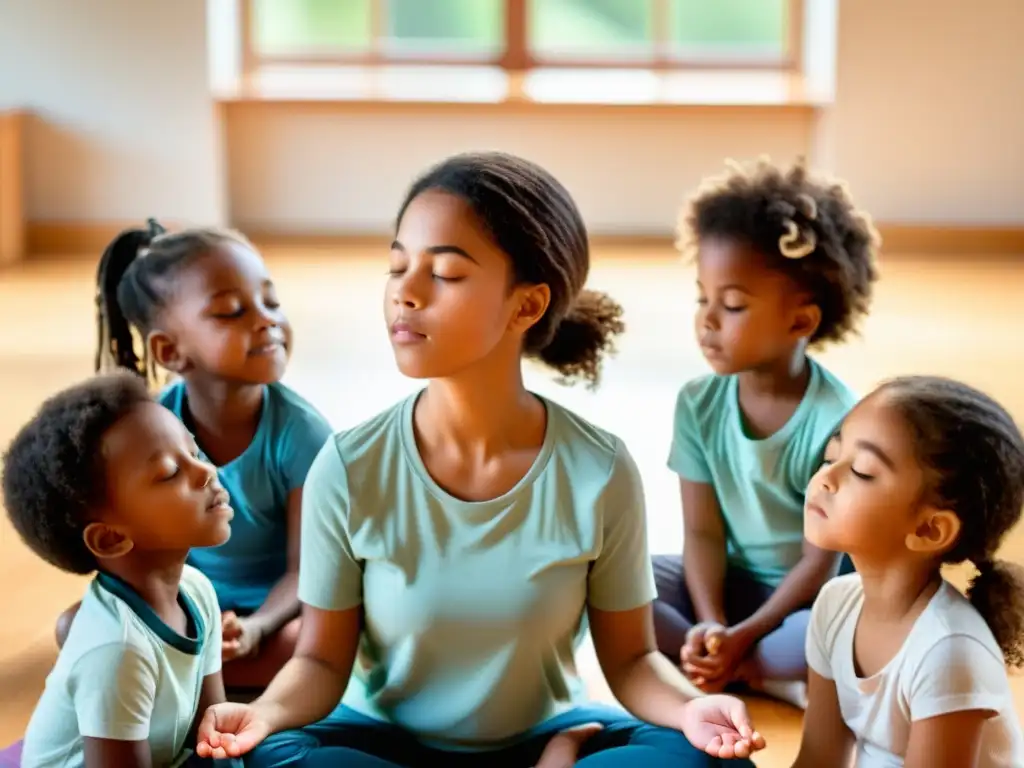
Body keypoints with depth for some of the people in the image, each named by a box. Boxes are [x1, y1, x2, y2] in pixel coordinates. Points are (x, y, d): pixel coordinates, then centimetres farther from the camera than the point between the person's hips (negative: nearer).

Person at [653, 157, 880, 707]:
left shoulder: (836, 420, -22)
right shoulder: (699, 404, -8)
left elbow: (821, 560, -19)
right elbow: (703, 531, -9)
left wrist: (742, 636, -26)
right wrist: (711, 624, -24)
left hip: (807, 598, -4)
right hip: (727, 582, 5)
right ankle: (767, 678, -18)